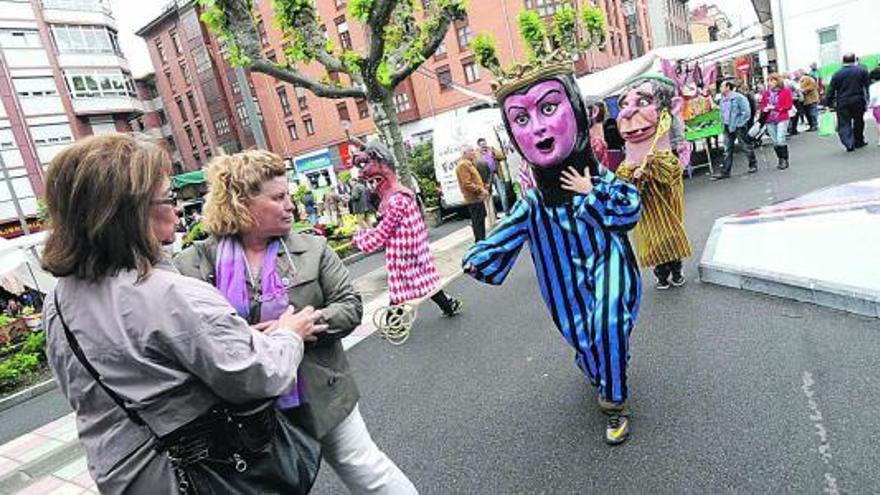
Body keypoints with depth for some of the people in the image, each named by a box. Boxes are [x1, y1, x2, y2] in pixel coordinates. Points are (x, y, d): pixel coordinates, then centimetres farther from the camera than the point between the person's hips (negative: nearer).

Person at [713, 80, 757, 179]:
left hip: (739, 127, -6)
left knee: (746, 146, 7)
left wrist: (737, 124, -17)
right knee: (727, 150, 4)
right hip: (728, 127, 7)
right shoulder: (723, 99, 10)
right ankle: (725, 171, 4)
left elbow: (746, 112, -14)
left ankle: (753, 164, 25)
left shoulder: (739, 97, -12)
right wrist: (724, 123, 8)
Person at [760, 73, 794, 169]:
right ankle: (780, 159, 21)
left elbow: (788, 106, -5)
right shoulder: (766, 92, 9)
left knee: (780, 140, -13)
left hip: (782, 119, -4)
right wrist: (764, 109, -8)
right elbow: (762, 104, 15)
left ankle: (785, 160, 1)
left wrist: (774, 107, -13)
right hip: (770, 120, 4)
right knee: (775, 142, 7)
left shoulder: (785, 91, -1)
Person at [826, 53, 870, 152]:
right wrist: (868, 99, 11)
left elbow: (831, 90, -1)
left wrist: (828, 103, 5)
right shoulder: (862, 70, 1)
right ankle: (858, 142, 28)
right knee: (858, 122, 17)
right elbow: (868, 85, 3)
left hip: (842, 103, -2)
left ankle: (849, 144, -14)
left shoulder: (837, 74, -1)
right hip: (858, 102, 2)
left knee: (844, 124, 0)